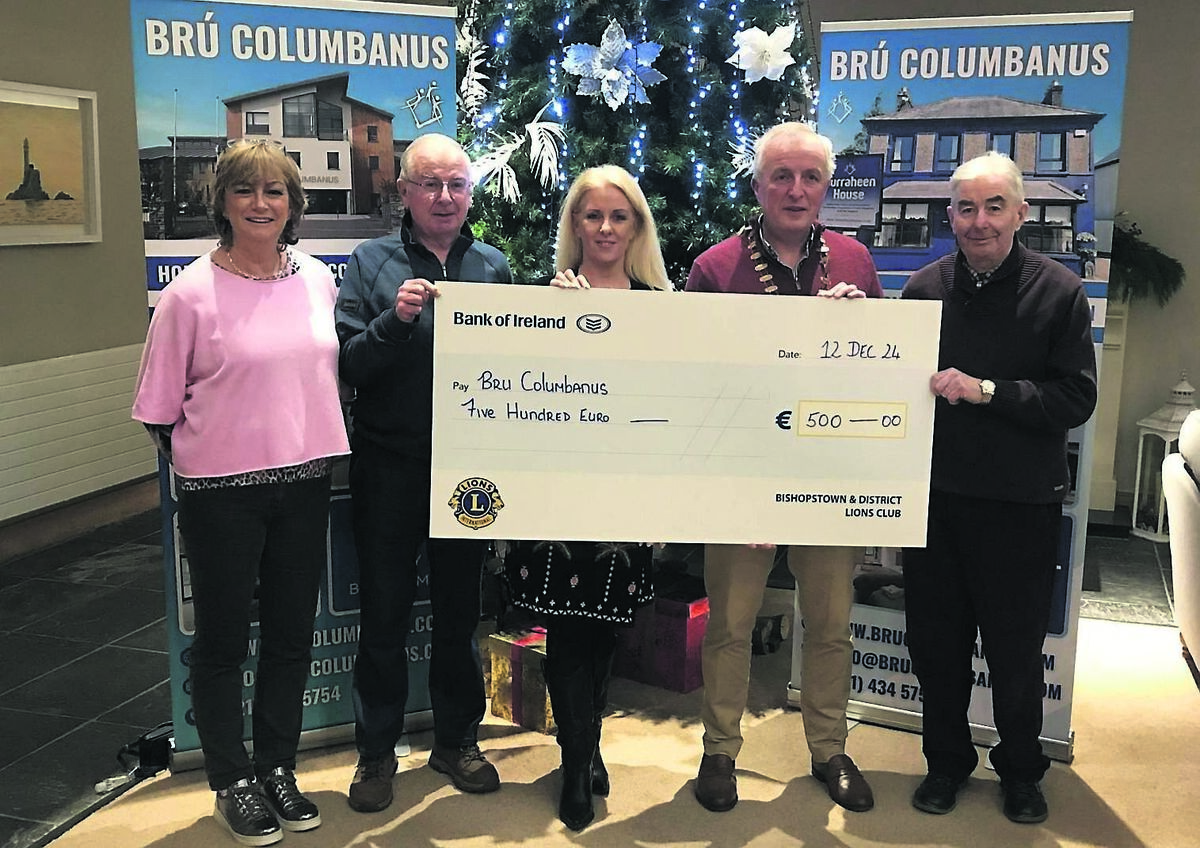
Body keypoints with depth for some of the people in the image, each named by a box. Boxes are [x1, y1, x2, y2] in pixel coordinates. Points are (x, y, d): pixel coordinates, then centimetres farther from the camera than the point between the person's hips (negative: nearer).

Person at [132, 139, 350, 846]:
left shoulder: (319, 280, 3)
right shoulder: (192, 293, -10)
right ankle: (233, 783, 27)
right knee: (223, 640, 10)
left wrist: (321, 453, 10)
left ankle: (278, 769, 32)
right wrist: (202, 461, 1)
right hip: (223, 491, -4)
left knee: (292, 634, 14)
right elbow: (159, 408, -4)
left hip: (305, 482, 4)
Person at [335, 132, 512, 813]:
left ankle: (457, 739, 30)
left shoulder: (494, 266, 7)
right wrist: (395, 318, -22)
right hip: (389, 467, -2)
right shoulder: (372, 264, 0)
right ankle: (377, 751, 23)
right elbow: (349, 366, -8)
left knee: (460, 608, 13)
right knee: (385, 613, 7)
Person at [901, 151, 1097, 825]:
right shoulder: (925, 287, 3)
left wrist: (985, 390, -19)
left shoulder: (1059, 291, -5)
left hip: (1021, 504, -2)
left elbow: (1076, 399, -12)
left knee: (1016, 653, 11)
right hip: (933, 496, 3)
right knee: (935, 643, 13)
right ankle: (947, 761, 34)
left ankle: (1021, 770, 34)